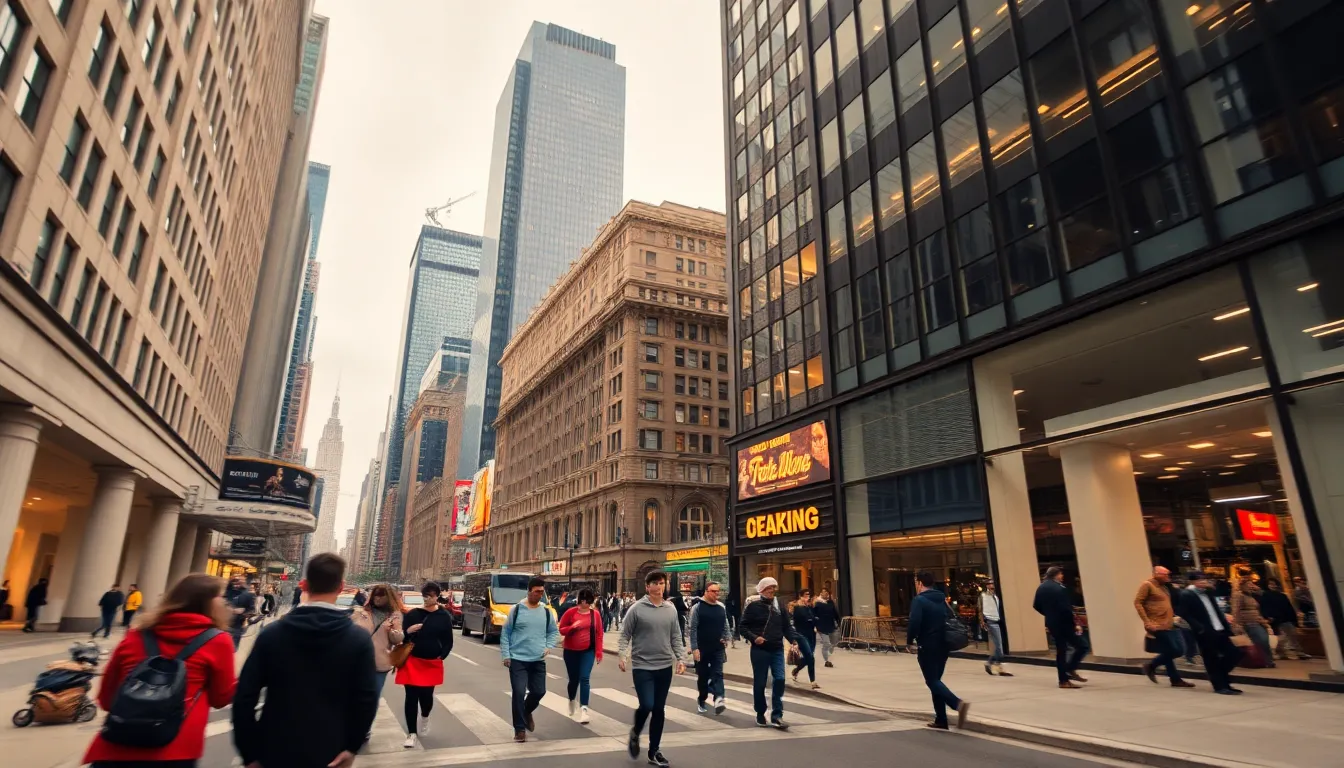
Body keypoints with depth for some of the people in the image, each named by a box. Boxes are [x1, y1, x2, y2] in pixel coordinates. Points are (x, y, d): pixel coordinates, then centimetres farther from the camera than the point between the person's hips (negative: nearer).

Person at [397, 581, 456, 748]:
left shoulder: (444, 616, -2)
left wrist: (441, 656, -7)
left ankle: (424, 717, 41)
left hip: (432, 663, 0)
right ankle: (412, 733, 12)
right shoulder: (412, 614, -2)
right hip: (412, 661, 0)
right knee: (411, 696, -1)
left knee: (426, 695, 7)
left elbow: (448, 641, 4)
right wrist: (408, 631, -19)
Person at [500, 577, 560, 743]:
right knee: (519, 693, -7)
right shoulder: (516, 610, -7)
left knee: (539, 691, 7)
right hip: (517, 659, -3)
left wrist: (548, 647, -3)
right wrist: (506, 655, -5)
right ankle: (519, 728, 10)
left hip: (538, 660, 3)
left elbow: (554, 632, 13)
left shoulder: (547, 611, 2)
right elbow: (505, 633, -1)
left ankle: (527, 712, 39)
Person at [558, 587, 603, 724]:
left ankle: (583, 709, -12)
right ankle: (572, 700, 42)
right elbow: (561, 630, -3)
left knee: (584, 678, -12)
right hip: (571, 651, 0)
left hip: (588, 651, 0)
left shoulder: (595, 613, -4)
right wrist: (572, 627, -23)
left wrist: (599, 652, -4)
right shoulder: (571, 612, -9)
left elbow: (599, 633, 0)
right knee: (573, 679, 13)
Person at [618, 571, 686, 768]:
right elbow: (625, 635, -4)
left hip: (665, 667, 4)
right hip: (642, 666, -4)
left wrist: (680, 658, 0)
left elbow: (676, 637, 9)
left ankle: (654, 752, 23)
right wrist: (623, 656, -17)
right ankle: (635, 734, 20)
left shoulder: (671, 609, 4)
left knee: (659, 710, 9)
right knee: (646, 705, -12)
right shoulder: (637, 609, -8)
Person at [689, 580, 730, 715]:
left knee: (717, 674, -10)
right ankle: (702, 700, 28)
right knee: (703, 676, 10)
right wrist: (694, 648, -14)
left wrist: (726, 640, -3)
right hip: (702, 649, -3)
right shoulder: (698, 607, -8)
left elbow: (725, 627, 14)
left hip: (718, 649, 3)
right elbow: (693, 629, -9)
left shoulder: (722, 607, 6)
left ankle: (718, 700, -22)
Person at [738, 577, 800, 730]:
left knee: (780, 680, -8)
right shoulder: (753, 606, -6)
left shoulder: (779, 605, 8)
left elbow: (787, 626, 11)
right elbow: (742, 626, -5)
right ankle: (760, 714, 22)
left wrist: (793, 640, -6)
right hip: (759, 650, -3)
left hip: (777, 650, 3)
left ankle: (777, 715, 1)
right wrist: (754, 637, -19)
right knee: (759, 683, 5)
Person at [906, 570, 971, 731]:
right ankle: (940, 721, 15)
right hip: (943, 645, 8)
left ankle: (958, 704, -26)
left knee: (932, 681, -2)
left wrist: (909, 642, -8)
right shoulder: (942, 599, 12)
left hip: (927, 647, -7)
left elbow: (914, 623, -21)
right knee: (936, 680, 16)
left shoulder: (919, 600, -12)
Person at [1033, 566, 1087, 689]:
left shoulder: (1041, 588, 9)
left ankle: (1064, 680, 13)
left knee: (1060, 650, 12)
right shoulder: (1059, 588, -16)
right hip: (1064, 623, -8)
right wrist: (1075, 623, -13)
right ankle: (1070, 670, 1)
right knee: (1081, 647, 3)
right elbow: (1066, 608, -22)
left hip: (1052, 624, 8)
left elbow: (1036, 605, 14)